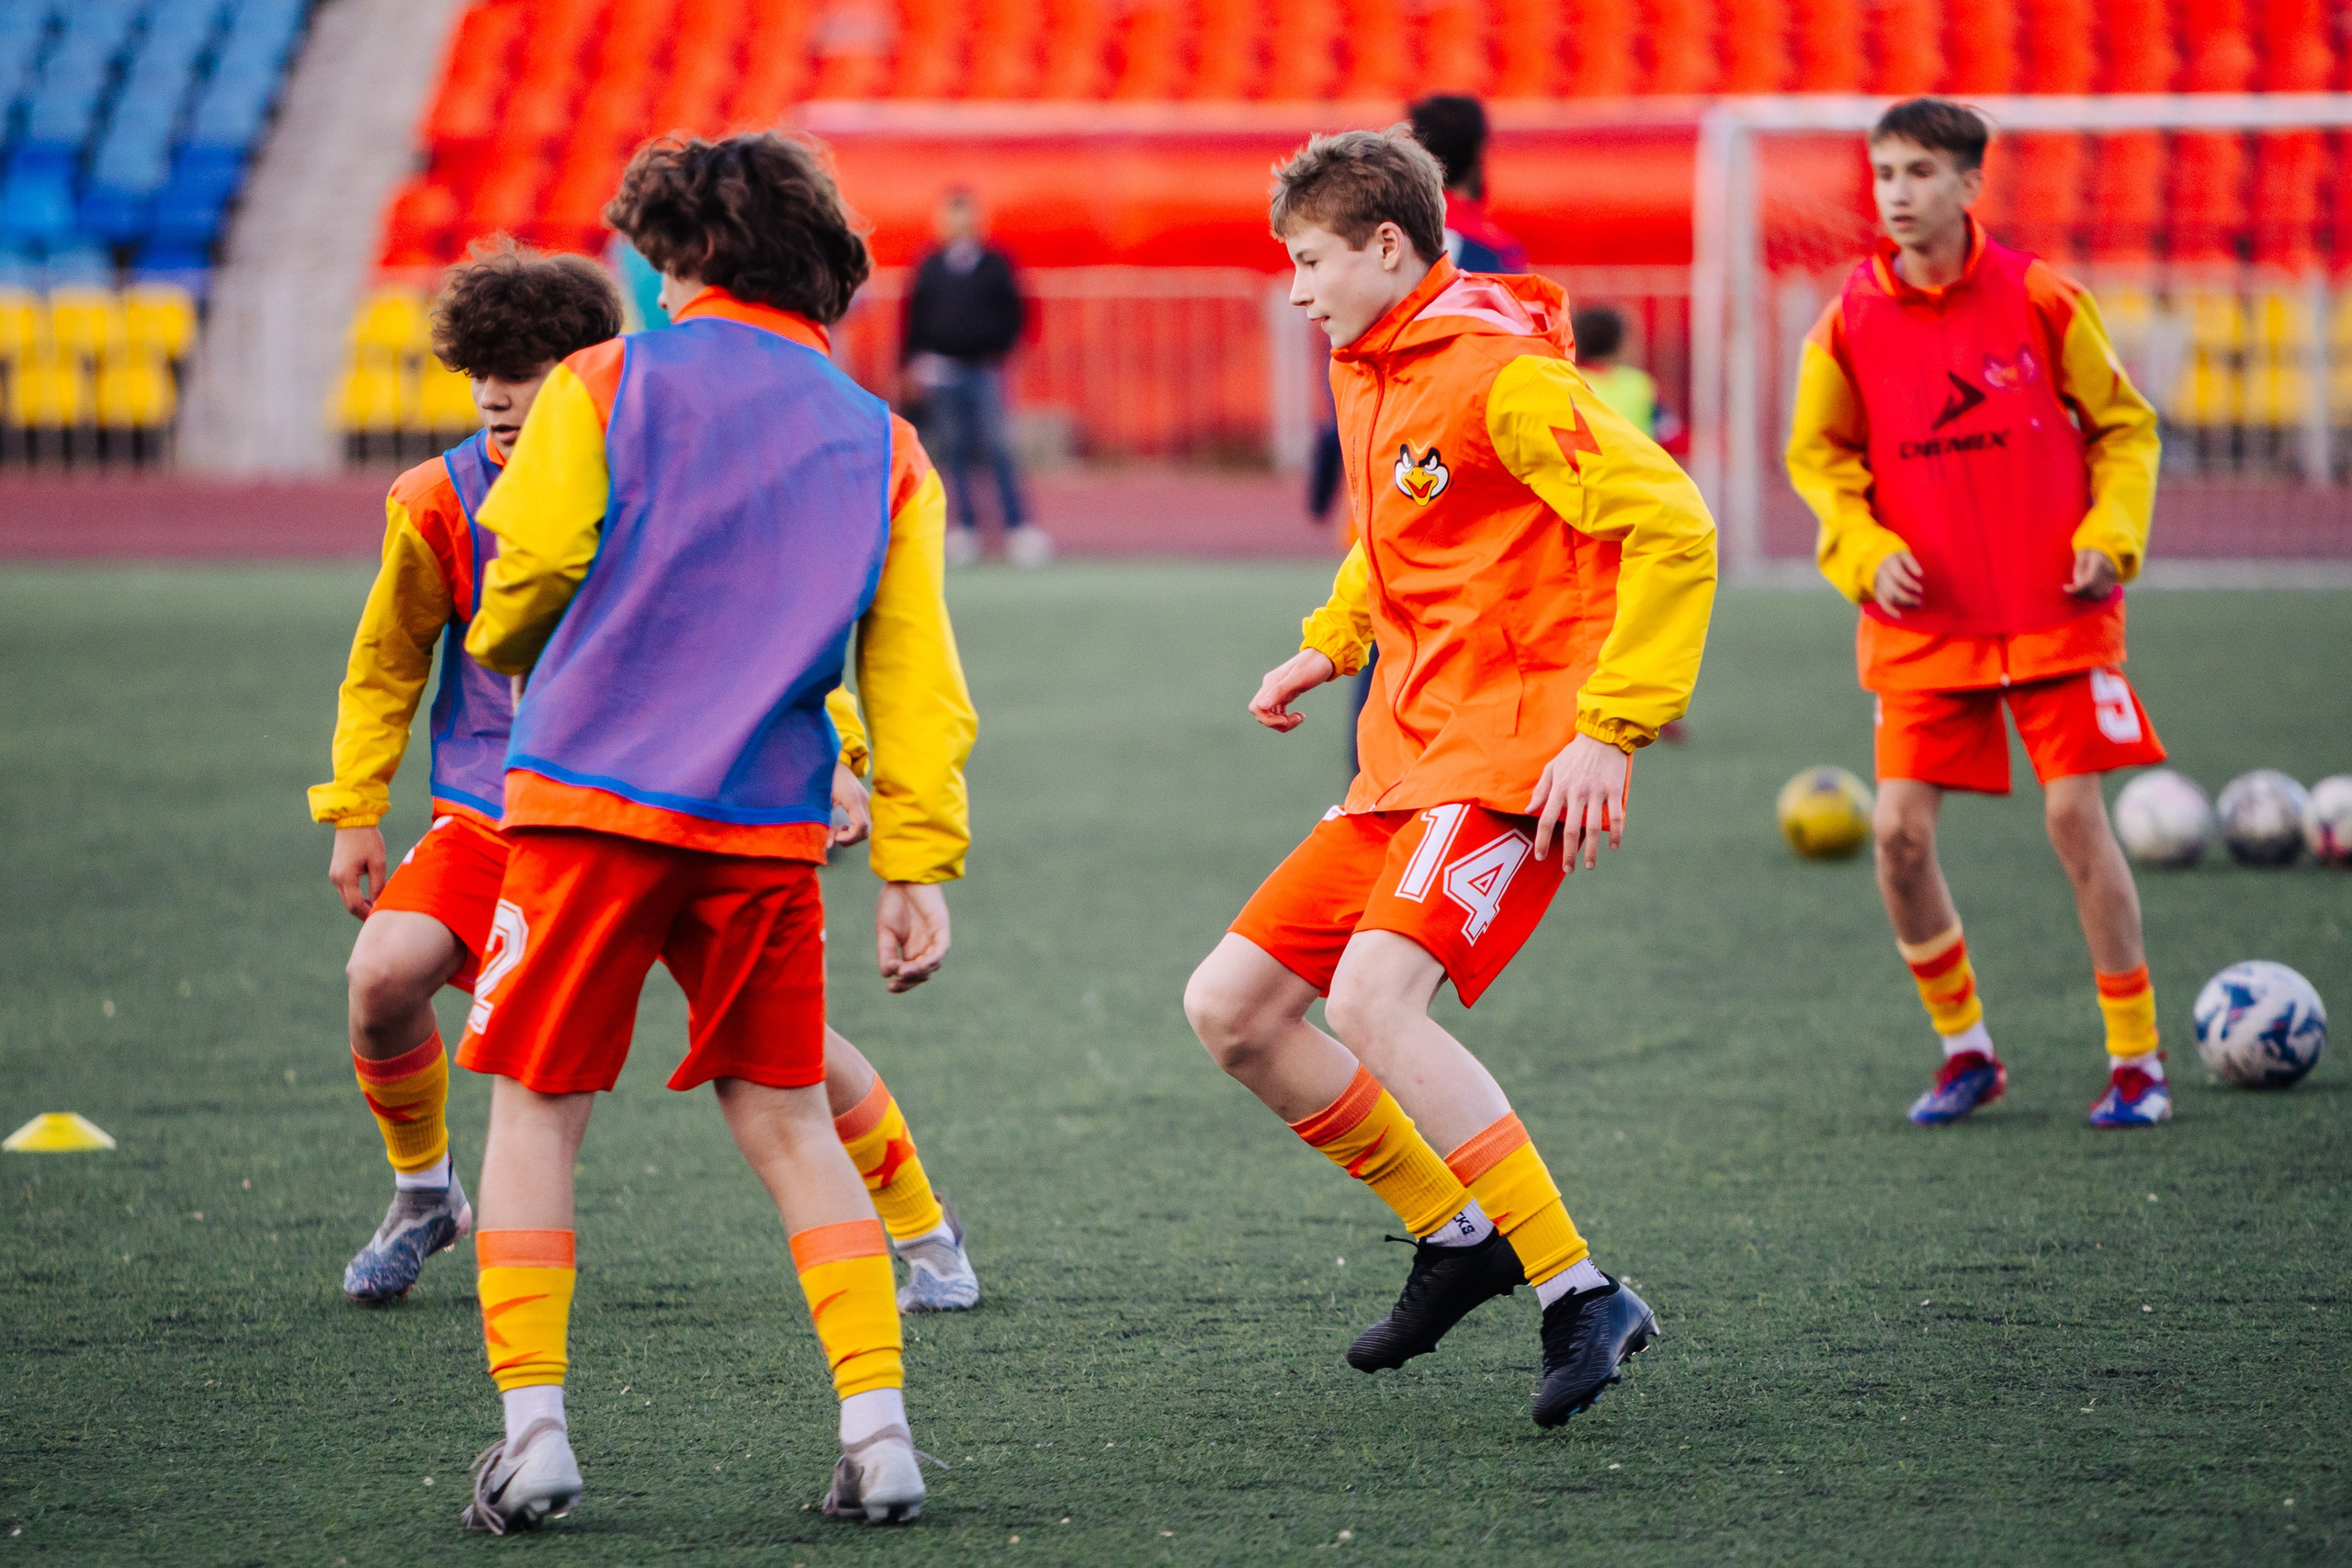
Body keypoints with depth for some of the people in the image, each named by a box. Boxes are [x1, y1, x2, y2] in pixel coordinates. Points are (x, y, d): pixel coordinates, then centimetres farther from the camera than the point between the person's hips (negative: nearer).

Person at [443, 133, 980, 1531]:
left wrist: (505, 654, 20)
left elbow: (527, 574, -4)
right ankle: (879, 1430, 2)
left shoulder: (605, 388, 2)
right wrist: (919, 868, 8)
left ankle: (533, 1429, -1)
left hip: (590, 794, -3)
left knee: (539, 1108, 7)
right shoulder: (884, 446, 12)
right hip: (770, 827, 3)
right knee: (785, 1122, 11)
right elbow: (916, 681, 8)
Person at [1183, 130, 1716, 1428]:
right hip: (1406, 763, 10)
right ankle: (1455, 1237, 19)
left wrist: (1611, 732, -24)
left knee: (1372, 996, -28)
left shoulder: (1498, 374, -15)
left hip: (1515, 762, -10)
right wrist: (1329, 642, 18)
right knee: (1230, 1007, 5)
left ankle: (1580, 1296, -23)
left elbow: (1672, 530, -20)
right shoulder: (1364, 372, 14)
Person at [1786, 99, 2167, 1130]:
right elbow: (1818, 455, 10)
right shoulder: (1852, 321, -2)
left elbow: (2124, 425, 5)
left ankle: (2137, 1061, 7)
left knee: (2076, 818, -5)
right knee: (1900, 833, -5)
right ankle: (1964, 1049, 15)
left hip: (2054, 610, -2)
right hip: (1921, 622, 2)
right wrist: (1863, 548, -6)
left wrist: (2111, 534, -8)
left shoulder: (2037, 298, -5)